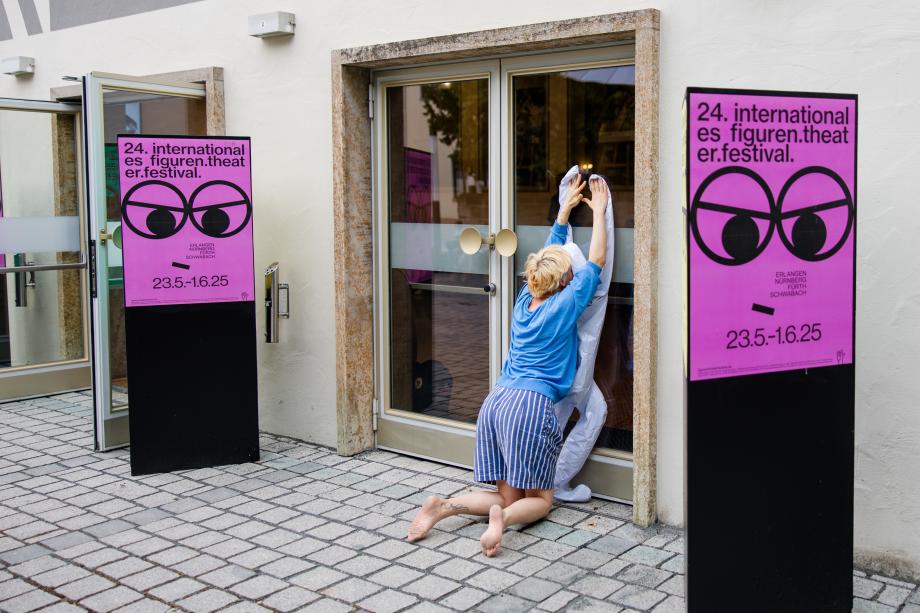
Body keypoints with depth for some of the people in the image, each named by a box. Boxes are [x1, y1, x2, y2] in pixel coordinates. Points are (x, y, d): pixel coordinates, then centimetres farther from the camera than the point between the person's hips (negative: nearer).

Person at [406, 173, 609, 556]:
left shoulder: (526, 300, 13)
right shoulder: (565, 305, -4)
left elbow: (550, 255, 27)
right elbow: (596, 260, 5)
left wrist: (566, 208, 34)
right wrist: (598, 211, 12)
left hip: (496, 400, 7)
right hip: (531, 405, -6)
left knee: (506, 495, 13)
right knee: (540, 499, 7)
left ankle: (444, 506, -9)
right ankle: (504, 517, -25)